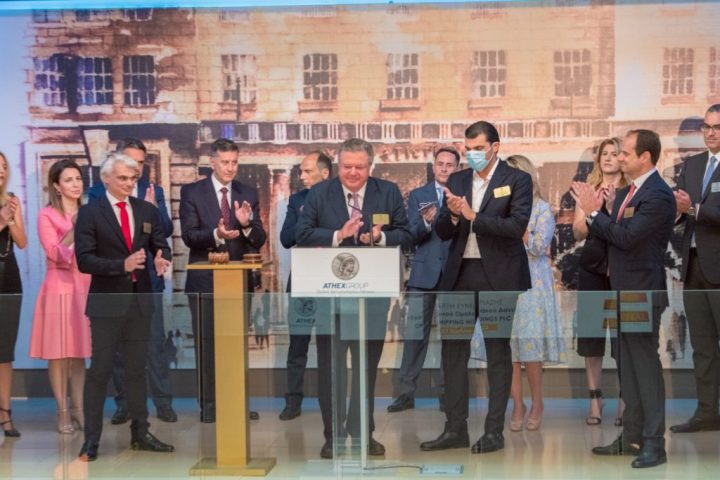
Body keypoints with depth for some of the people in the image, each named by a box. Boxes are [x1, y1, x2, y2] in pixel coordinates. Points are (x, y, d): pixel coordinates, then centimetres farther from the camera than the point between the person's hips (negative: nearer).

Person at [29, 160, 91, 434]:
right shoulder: (47, 216, -1)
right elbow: (56, 253, -13)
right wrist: (75, 229, -21)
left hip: (85, 287, 4)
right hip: (59, 288, -4)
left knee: (79, 351, 7)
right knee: (58, 351, -1)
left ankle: (78, 409, 12)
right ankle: (63, 412, 5)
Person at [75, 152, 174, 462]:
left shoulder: (148, 210, 7)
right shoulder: (90, 213, -6)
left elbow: (161, 246, 7)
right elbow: (84, 260, -14)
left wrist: (161, 260, -18)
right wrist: (122, 265, -27)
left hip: (140, 301, 4)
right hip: (106, 303, -4)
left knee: (137, 369, 13)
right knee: (100, 371, 0)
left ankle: (140, 434, 21)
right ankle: (91, 440, 6)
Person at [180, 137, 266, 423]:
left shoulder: (248, 194, 7)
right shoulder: (192, 192, -1)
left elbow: (259, 241, 2)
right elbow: (189, 236, -10)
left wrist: (246, 224, -19)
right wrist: (216, 234, -28)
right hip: (205, 280, -3)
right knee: (207, 343, 2)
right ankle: (209, 405, 10)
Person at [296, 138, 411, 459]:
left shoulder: (389, 193, 5)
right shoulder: (319, 194, 1)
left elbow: (405, 235, 2)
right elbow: (302, 235, -7)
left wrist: (381, 237, -18)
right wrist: (338, 235, -20)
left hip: (373, 292, 1)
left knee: (368, 364, 11)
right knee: (330, 365, 4)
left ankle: (362, 431, 24)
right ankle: (333, 435, 14)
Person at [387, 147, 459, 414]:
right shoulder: (418, 196, 9)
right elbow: (412, 235, -1)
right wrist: (426, 222, -20)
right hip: (424, 272, 0)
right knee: (415, 332, -1)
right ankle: (406, 392, 4)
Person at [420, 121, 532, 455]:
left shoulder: (517, 180, -4)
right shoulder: (457, 181, 11)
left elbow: (517, 226, -17)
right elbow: (442, 233, 8)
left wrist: (472, 216, -18)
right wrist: (452, 215, -13)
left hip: (498, 277, -5)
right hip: (460, 275, 5)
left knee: (498, 354, 4)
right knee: (453, 350, 6)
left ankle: (494, 432, 12)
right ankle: (455, 429, 15)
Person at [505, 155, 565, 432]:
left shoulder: (542, 209, 0)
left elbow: (539, 247, -9)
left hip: (532, 284, -3)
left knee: (530, 346, -3)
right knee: (507, 346, 1)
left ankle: (537, 404, 13)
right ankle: (518, 406, 10)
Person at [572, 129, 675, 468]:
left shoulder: (659, 195, -16)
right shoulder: (625, 193, 12)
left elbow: (627, 237, -24)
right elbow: (608, 235, 12)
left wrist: (594, 212, -15)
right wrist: (595, 212, -3)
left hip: (643, 293, -9)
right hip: (623, 292, 9)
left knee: (646, 366, -4)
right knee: (629, 367, 14)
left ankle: (654, 444, 2)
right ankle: (632, 437, 23)